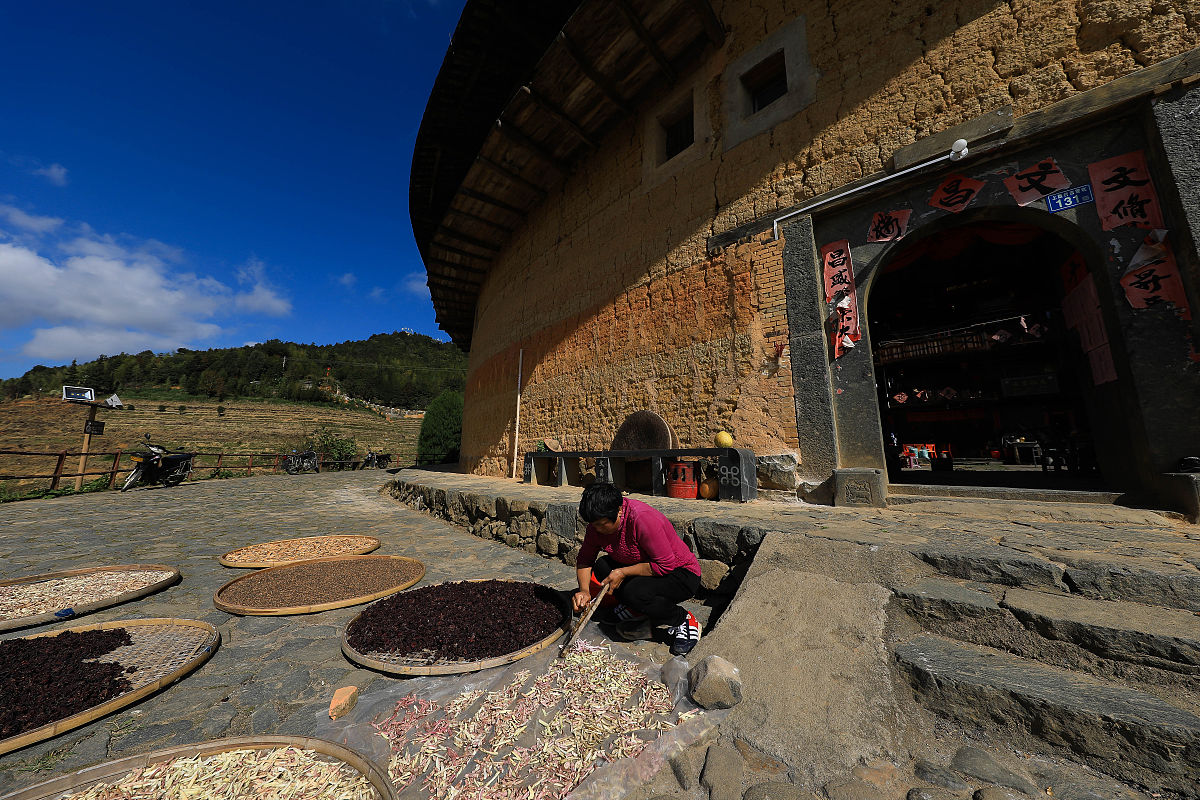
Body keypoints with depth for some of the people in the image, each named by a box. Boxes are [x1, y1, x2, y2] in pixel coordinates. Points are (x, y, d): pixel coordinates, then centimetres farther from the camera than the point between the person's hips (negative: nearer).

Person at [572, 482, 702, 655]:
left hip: (681, 573, -7)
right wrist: (584, 591, -15)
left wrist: (623, 573, -27)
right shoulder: (599, 521, -10)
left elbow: (665, 565, -29)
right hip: (642, 566, 7)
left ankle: (685, 621, -6)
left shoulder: (643, 519, -33)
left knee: (634, 592, -31)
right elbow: (584, 558, 1)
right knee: (601, 565, -12)